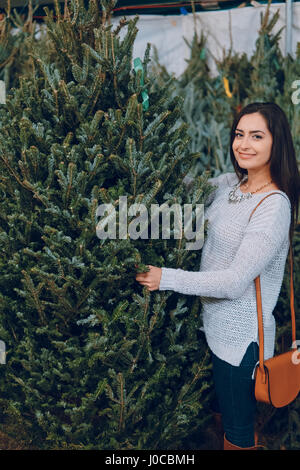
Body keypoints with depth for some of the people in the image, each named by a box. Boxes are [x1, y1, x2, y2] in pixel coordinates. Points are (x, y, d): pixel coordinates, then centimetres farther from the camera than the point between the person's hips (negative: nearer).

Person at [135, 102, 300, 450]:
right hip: (216, 326, 8)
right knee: (225, 414, 27)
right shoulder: (229, 183, 1)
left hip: (242, 336, -8)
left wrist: (166, 278, -23)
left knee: (238, 433, 11)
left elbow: (236, 281, -27)